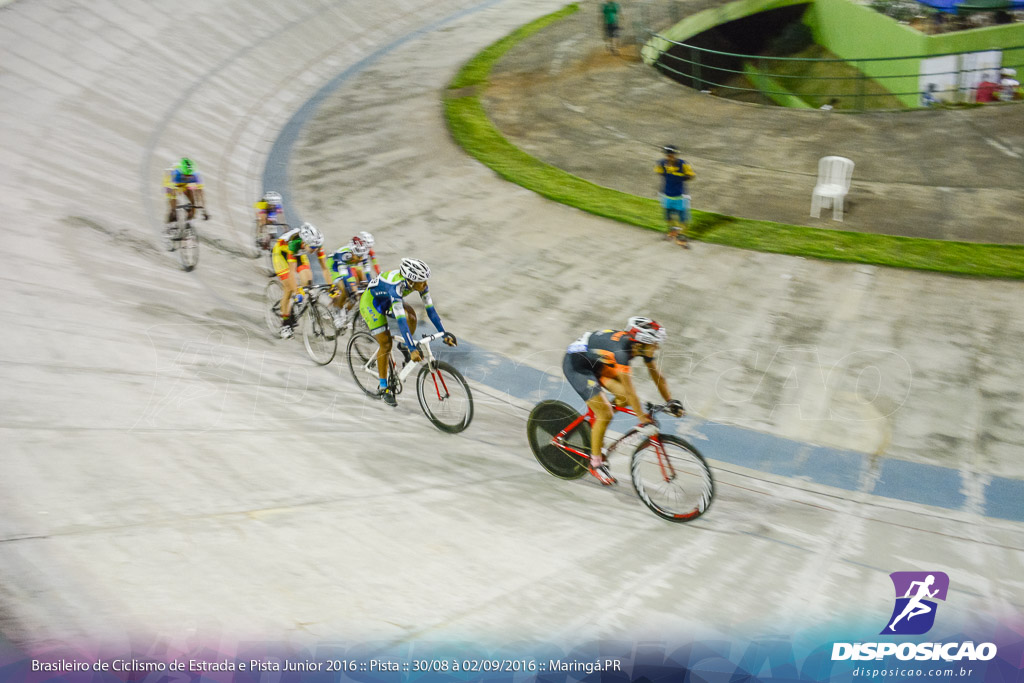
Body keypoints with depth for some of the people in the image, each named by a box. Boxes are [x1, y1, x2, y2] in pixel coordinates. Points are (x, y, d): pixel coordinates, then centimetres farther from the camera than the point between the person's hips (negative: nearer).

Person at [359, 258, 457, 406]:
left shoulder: (418, 282, -21)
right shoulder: (396, 284, -40)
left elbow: (430, 309, -15)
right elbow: (400, 320, -46)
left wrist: (444, 333, -20)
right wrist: (413, 349, -49)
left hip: (386, 303, 6)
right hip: (370, 303, -6)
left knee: (411, 316, -22)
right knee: (385, 344, -11)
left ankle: (403, 346, 6)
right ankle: (384, 388, 2)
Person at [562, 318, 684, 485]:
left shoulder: (642, 347, -12)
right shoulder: (621, 350, -36)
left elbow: (657, 376, 0)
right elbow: (630, 389, -36)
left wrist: (671, 401, -5)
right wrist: (642, 417, -34)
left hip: (596, 364, 8)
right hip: (575, 364, -8)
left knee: (624, 396, -7)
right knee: (605, 413, -12)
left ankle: (595, 424, 15)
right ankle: (596, 463, 3)